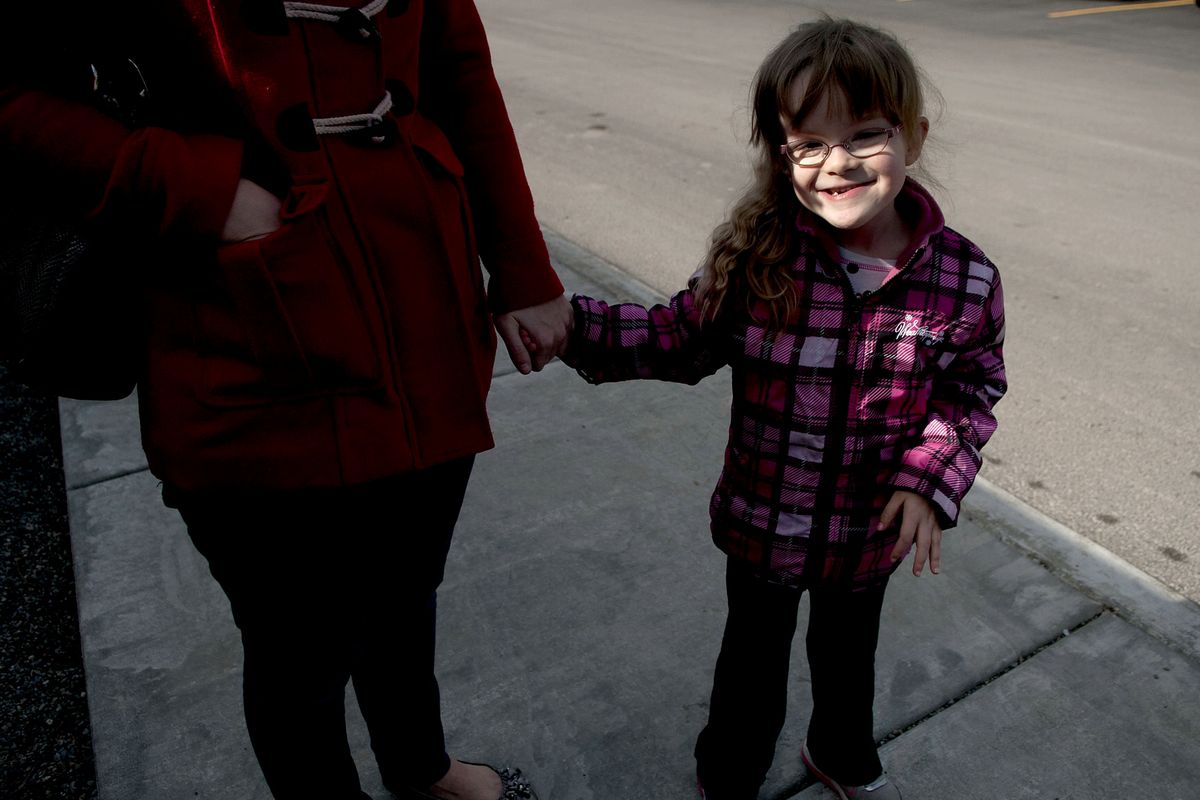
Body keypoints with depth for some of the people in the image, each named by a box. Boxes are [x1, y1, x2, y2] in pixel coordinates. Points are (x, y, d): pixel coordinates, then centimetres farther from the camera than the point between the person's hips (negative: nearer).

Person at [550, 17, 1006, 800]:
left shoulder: (965, 279, -16)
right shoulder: (755, 258, -21)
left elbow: (973, 389, -2)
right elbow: (680, 338, -7)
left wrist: (931, 478, -17)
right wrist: (566, 322, -15)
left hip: (871, 534, 2)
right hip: (764, 524, -1)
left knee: (849, 653, 29)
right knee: (755, 659, 22)